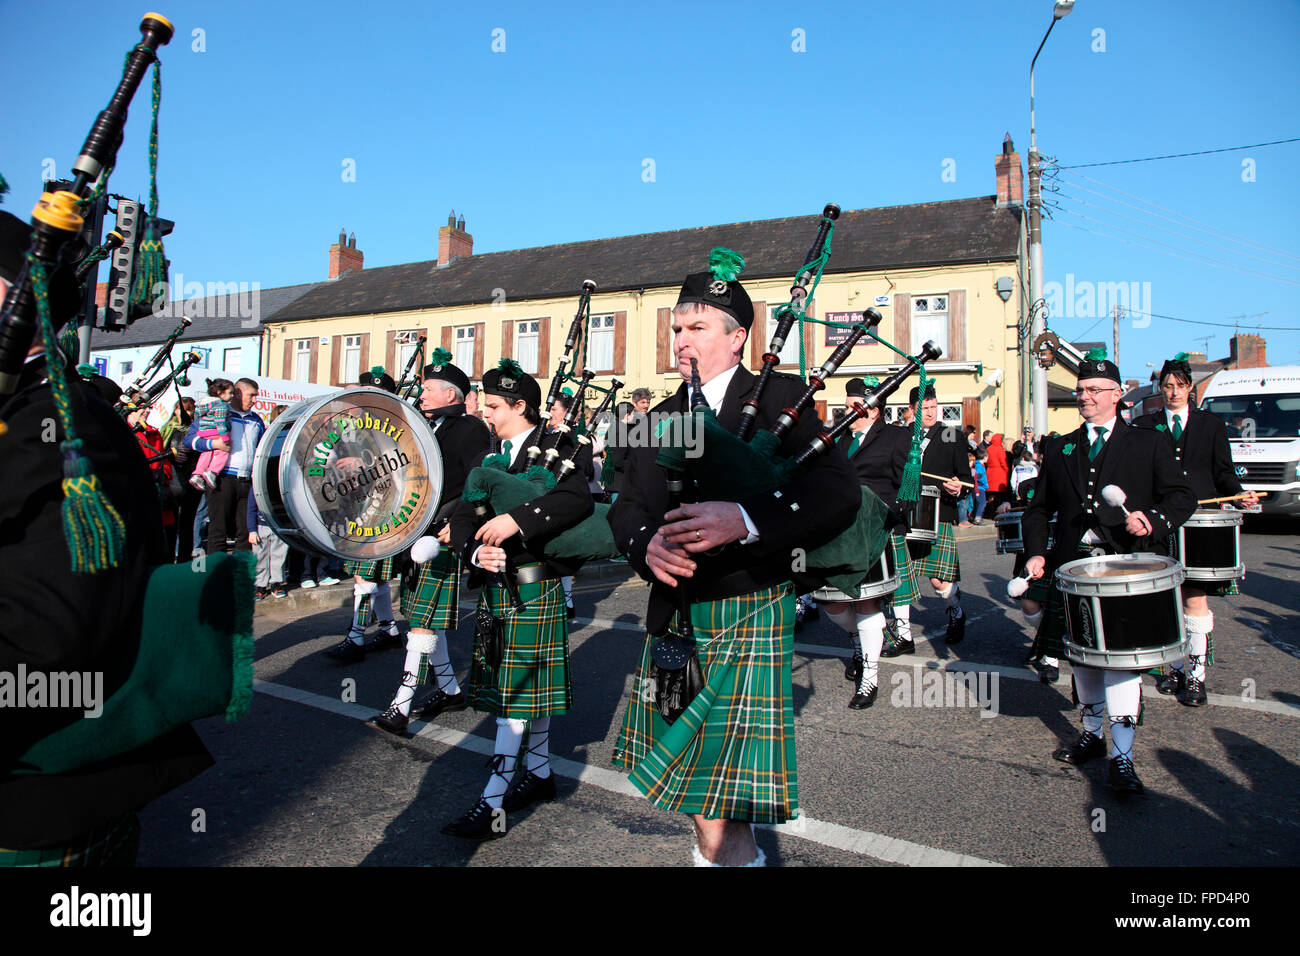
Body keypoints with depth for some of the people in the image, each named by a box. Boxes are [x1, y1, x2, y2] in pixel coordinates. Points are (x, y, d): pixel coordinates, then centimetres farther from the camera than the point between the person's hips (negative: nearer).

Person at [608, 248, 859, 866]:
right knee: (688, 763, 16)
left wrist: (743, 519, -29)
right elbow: (626, 507, 8)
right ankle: (735, 850, 39)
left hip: (749, 612, -5)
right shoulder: (661, 418, 13)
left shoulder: (780, 397, -4)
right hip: (674, 611, 6)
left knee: (724, 767, -3)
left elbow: (838, 494, -15)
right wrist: (646, 543, -15)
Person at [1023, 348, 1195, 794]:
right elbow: (1038, 509, 15)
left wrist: (1153, 519, -18)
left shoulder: (1148, 443, 7)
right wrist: (1036, 553, 0)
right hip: (1073, 568, 4)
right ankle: (1091, 734, 30)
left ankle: (1122, 757, -3)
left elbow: (1183, 496, 3)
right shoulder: (1058, 449, 15)